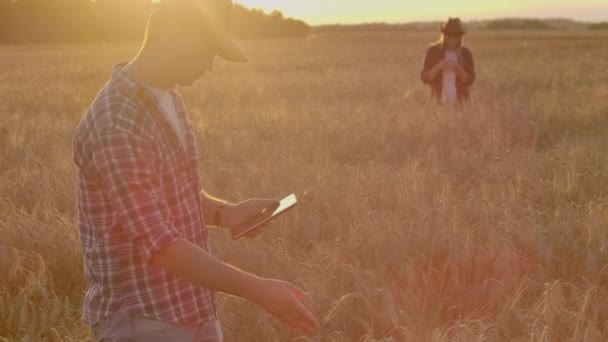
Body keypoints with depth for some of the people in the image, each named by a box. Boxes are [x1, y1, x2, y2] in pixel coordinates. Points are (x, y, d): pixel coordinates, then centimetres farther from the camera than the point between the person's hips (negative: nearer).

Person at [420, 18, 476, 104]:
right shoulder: (432, 51, -1)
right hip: (439, 101, 0)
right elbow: (425, 78, -4)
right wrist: (438, 67, -20)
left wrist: (458, 68, -20)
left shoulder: (466, 53, 1)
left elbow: (469, 81, -3)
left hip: (460, 101, 1)